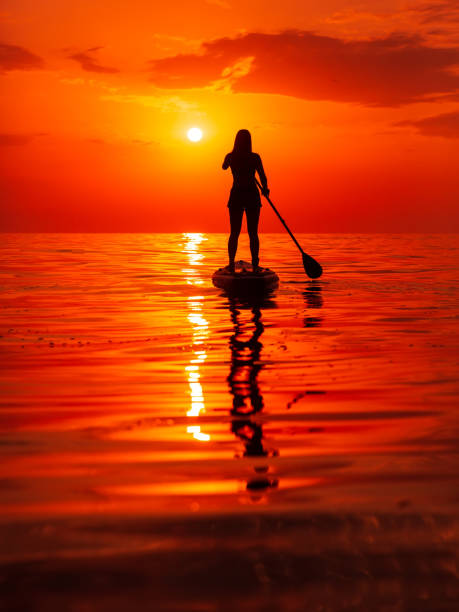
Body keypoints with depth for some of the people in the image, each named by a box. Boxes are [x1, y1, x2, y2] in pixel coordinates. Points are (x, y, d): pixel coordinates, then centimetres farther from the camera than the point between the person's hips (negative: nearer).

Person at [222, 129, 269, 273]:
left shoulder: (230, 157, 0)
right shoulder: (255, 157, -7)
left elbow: (224, 167, 22)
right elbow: (263, 177, -8)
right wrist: (265, 189, 11)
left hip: (236, 196, 2)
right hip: (252, 196, -1)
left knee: (234, 233, 6)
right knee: (253, 233, 3)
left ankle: (231, 264, -1)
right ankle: (255, 265, 0)